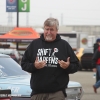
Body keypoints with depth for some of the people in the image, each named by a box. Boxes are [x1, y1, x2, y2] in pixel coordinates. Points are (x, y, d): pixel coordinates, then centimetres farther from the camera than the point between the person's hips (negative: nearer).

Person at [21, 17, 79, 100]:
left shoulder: (64, 45, 7)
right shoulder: (34, 44, 10)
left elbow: (75, 65, 8)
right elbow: (24, 64, 9)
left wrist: (68, 66, -14)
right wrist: (34, 66, -11)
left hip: (57, 93, -2)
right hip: (37, 92, 2)